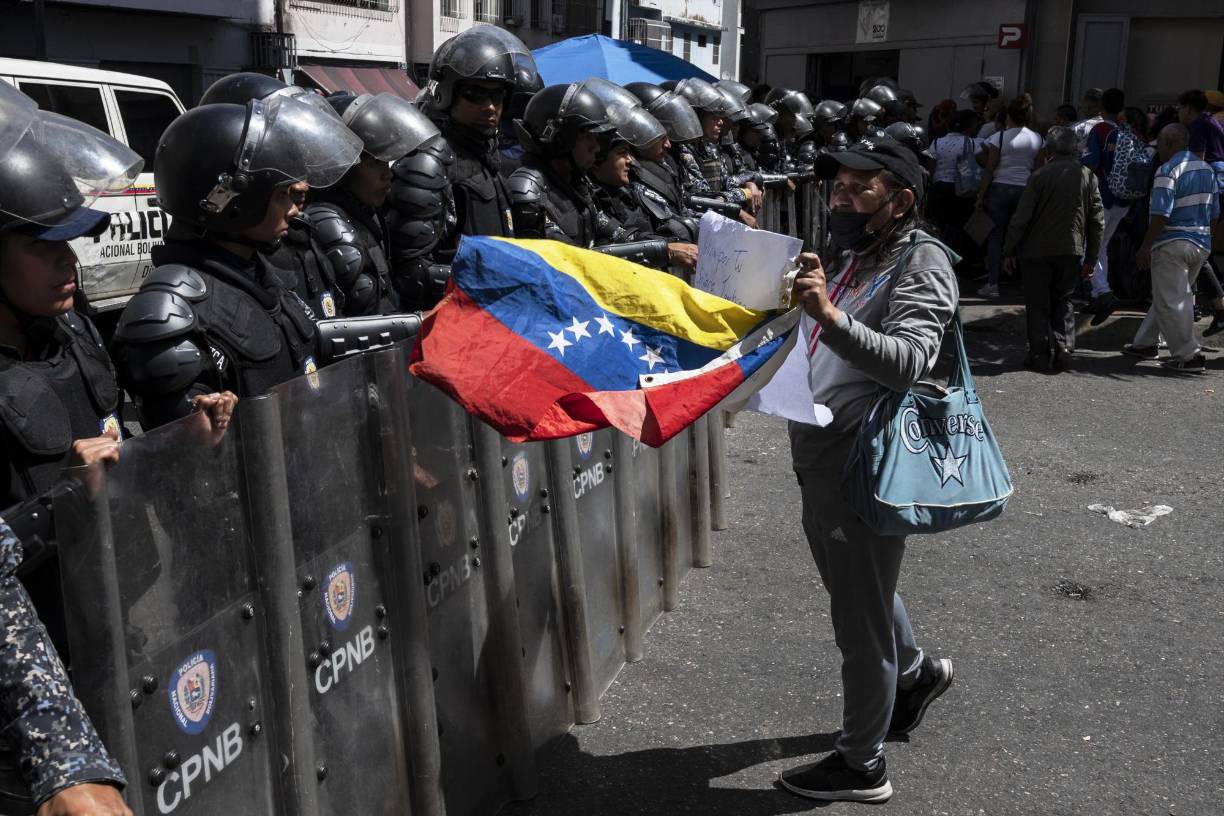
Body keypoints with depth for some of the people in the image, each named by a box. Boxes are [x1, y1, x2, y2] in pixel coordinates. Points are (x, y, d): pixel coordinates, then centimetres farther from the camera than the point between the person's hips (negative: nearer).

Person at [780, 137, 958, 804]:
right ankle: (915, 672, 51)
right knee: (857, 592, 26)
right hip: (819, 461, 9)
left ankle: (861, 766, 19)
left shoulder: (922, 264, -13)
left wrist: (828, 315, -40)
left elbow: (905, 362, -29)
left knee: (859, 621, 3)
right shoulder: (850, 258, 14)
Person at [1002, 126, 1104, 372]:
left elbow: (1021, 217, -10)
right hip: (1072, 250, 3)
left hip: (1037, 250, -3)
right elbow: (1097, 221, 5)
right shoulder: (1088, 176, 3)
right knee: (1063, 301, 17)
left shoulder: (1040, 176, -8)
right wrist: (1090, 257, 12)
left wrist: (1009, 250, -1)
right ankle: (1063, 349, 6)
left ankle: (1041, 355, 5)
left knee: (1038, 304, 6)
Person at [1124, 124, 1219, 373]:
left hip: (1173, 244, -8)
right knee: (1166, 297, 18)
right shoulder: (1207, 169, 12)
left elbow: (1161, 215, -20)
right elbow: (1214, 212, 15)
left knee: (1170, 302, -2)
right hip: (1202, 243, 9)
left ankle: (1188, 356, -1)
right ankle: (1146, 343, 28)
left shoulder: (1168, 170, -13)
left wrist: (1145, 246, -15)